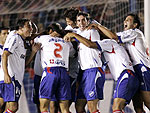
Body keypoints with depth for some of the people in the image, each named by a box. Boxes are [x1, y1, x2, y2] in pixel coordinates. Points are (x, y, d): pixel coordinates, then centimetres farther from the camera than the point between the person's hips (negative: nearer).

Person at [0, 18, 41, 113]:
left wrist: (33, 51, 13)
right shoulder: (15, 38, -4)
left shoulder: (21, 41, 25)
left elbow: (24, 64, 26)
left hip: (16, 78, 10)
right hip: (10, 77, -10)